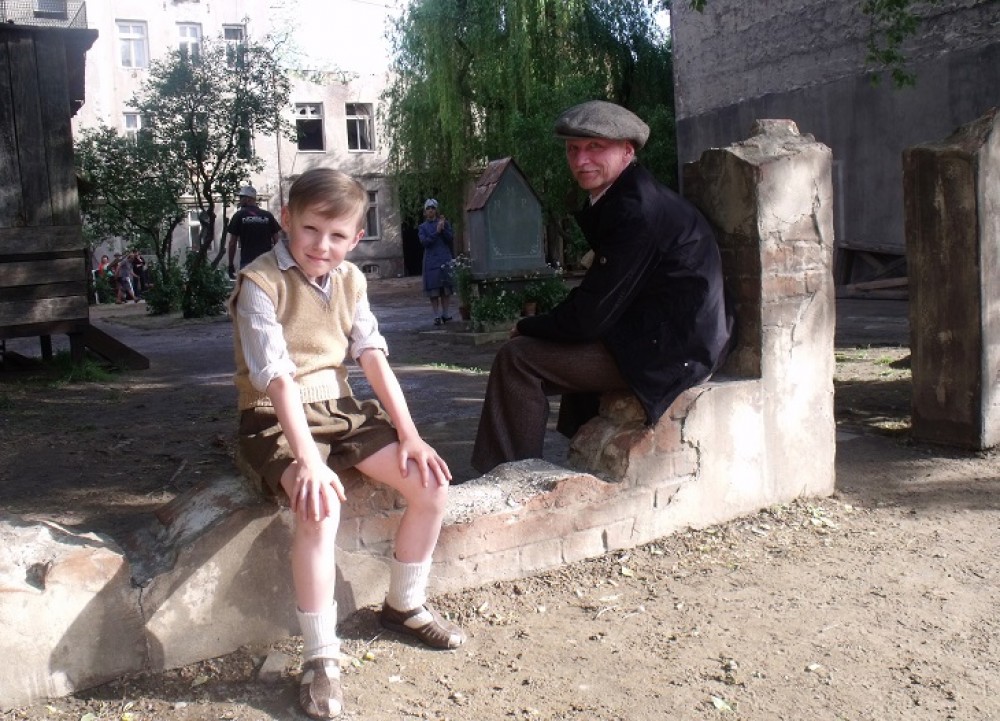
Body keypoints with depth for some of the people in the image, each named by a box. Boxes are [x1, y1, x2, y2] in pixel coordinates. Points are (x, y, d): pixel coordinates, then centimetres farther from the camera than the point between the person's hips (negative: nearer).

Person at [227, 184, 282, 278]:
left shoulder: (239, 216, 1)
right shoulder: (268, 215, 6)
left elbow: (232, 243, -1)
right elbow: (276, 240, 5)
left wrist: (231, 265, 6)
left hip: (247, 262, -2)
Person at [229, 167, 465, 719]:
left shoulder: (350, 280, 4)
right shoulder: (260, 284, -16)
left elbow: (374, 357, 1)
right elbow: (278, 378, -25)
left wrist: (409, 435, -8)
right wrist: (309, 462, -33)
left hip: (339, 409, 7)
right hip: (277, 419, -6)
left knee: (431, 484, -6)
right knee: (321, 508, -34)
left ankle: (404, 604, 17)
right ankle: (320, 658, -17)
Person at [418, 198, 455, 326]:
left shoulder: (444, 223, 9)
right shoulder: (423, 227, 8)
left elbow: (451, 239, 0)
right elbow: (424, 242, -6)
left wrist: (443, 229, -15)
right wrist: (437, 232, -16)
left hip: (445, 260, 1)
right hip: (431, 261, -1)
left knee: (446, 290, 4)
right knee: (433, 291, -5)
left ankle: (445, 314, 12)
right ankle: (437, 316, -2)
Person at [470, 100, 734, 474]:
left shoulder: (636, 210, -21)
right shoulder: (619, 197, 11)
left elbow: (590, 316, -20)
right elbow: (595, 304, 14)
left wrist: (528, 327, -4)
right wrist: (537, 327, 4)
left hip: (669, 349, -11)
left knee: (516, 358, -11)